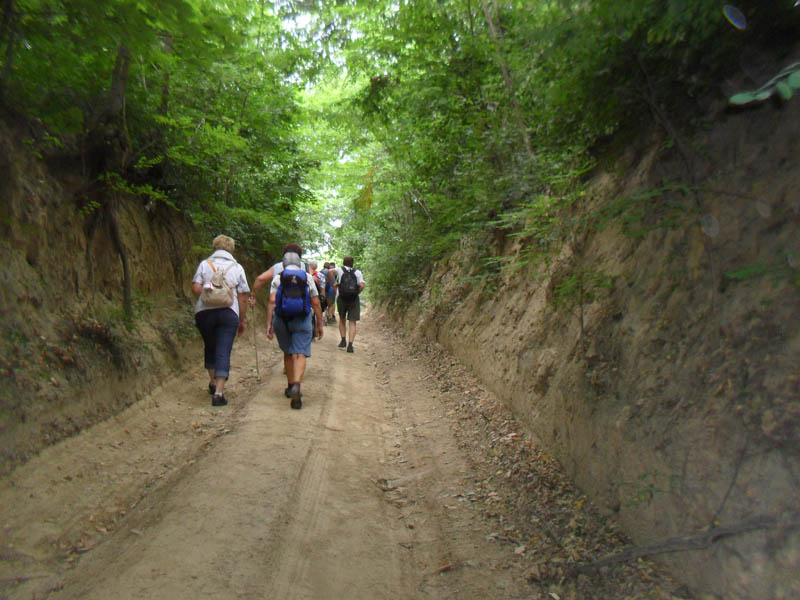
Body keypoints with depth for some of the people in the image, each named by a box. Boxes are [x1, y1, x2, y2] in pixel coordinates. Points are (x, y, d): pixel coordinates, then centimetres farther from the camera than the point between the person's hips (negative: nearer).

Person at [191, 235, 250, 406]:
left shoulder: (204, 264, 7)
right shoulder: (237, 268, 7)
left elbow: (195, 288, -4)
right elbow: (243, 297, 4)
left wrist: (205, 301, 15)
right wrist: (242, 321, 11)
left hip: (204, 313, 2)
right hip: (229, 313, -1)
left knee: (209, 347, 22)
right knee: (223, 353, -2)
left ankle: (213, 383, 32)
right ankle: (218, 392, -10)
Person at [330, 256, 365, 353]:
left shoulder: (340, 270, 4)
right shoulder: (357, 272, 5)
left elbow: (330, 271, -17)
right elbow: (362, 286, -9)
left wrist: (333, 283, -7)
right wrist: (357, 293, 7)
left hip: (341, 298, 1)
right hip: (354, 299, 0)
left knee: (342, 319, 22)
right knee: (352, 322, 0)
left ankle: (343, 340, 15)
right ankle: (350, 345, -13)